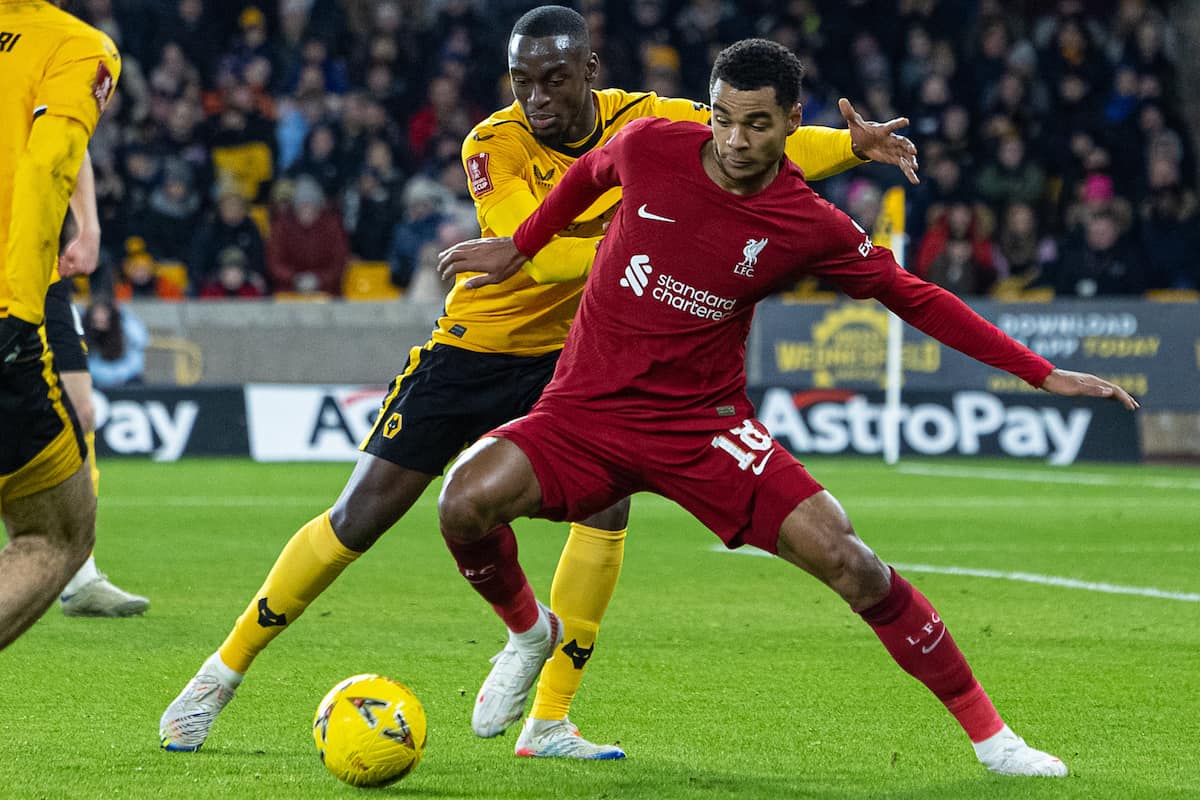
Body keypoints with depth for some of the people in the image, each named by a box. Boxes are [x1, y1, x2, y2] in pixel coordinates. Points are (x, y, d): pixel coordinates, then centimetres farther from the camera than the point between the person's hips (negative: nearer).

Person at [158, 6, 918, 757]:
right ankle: (223, 673, 13)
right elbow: (535, 254, -33)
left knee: (606, 499, -20)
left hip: (570, 355, 3)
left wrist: (853, 145, -28)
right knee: (360, 517, -3)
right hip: (472, 348, -2)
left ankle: (550, 721, -10)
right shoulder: (493, 145, -21)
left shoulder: (642, 121, -11)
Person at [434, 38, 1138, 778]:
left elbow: (914, 298, 3)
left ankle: (988, 733, -2)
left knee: (844, 558, -17)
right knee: (468, 499, -27)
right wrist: (519, 248, 23)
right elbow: (590, 174, 17)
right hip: (585, 410, 1)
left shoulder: (815, 229, -9)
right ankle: (529, 633, 8)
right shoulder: (650, 148, -8)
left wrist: (1042, 374, 0)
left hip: (704, 424, -1)